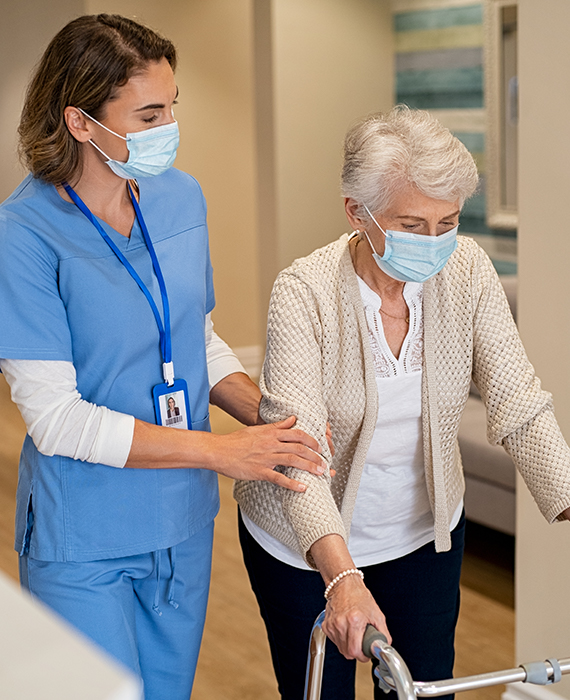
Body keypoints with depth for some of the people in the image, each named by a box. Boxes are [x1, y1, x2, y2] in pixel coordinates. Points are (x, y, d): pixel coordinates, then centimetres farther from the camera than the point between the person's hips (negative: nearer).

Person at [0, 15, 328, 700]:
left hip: (184, 526, 6)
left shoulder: (181, 198, 0)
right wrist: (218, 450, -21)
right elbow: (56, 419, -21)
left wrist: (272, 420, -5)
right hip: (83, 545, -6)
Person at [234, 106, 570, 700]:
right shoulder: (304, 293, -25)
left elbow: (517, 406, -16)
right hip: (308, 545, -3)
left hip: (425, 533, 3)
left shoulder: (466, 271, -14)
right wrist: (342, 576, -46)